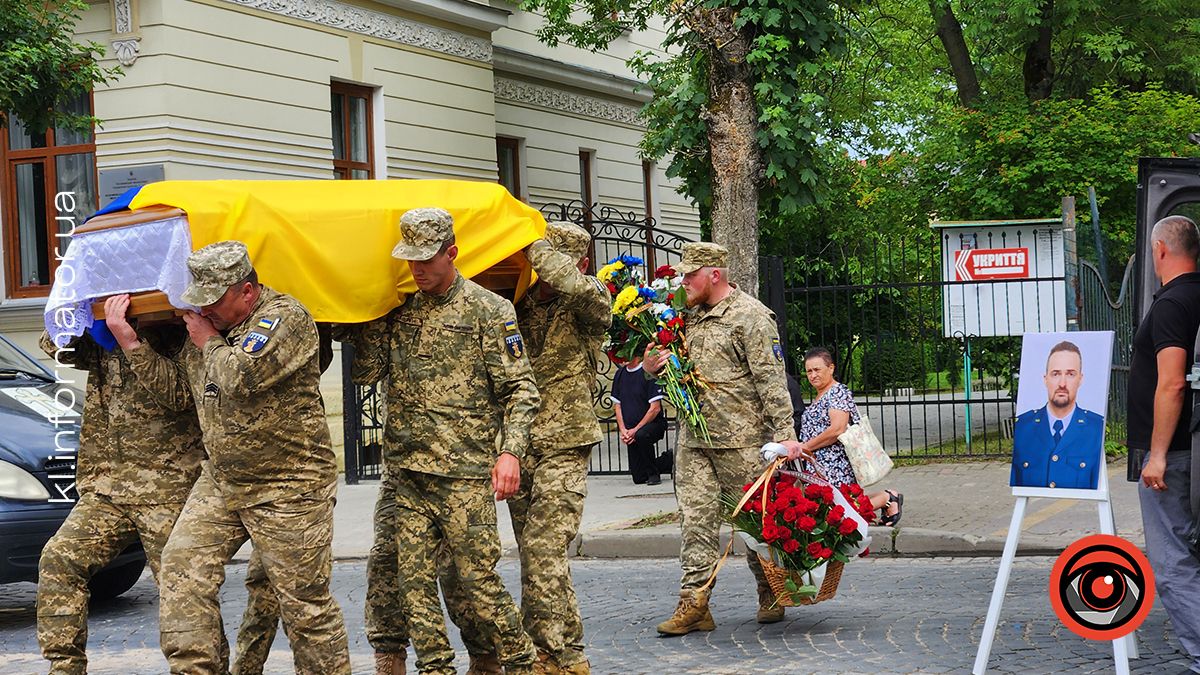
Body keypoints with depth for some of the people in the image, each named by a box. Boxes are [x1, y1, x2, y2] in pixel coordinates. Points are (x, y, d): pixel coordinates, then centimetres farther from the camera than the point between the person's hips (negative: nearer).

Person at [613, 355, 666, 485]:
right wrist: (623, 430, -3)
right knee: (638, 478, 2)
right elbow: (617, 405, 12)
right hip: (631, 431, 6)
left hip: (653, 424, -6)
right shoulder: (620, 374, 7)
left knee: (641, 436, -41)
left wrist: (636, 430, -17)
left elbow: (655, 408, -16)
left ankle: (653, 474, -21)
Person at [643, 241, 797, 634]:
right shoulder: (689, 316, 16)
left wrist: (784, 434, -17)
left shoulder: (749, 315, -7)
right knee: (695, 517, 0)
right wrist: (652, 367, 6)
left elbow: (771, 378, -12)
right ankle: (694, 603, -1)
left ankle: (771, 595, 19)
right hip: (693, 439, 6)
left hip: (740, 439, -6)